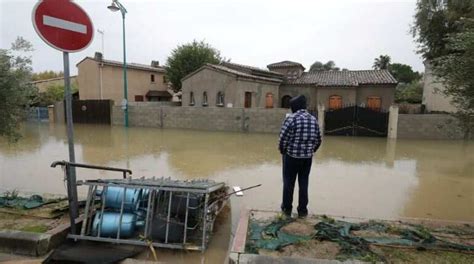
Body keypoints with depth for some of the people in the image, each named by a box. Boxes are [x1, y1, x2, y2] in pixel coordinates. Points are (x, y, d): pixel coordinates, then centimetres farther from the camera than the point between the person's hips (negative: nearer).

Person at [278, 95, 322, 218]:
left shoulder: (291, 118, -13)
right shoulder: (313, 119, 4)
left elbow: (283, 138, -14)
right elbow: (318, 140, 8)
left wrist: (282, 151, 4)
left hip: (291, 156, -4)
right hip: (307, 157, 5)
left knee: (289, 183, 9)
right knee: (303, 183, 13)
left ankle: (287, 208, 20)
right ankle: (302, 210, 21)